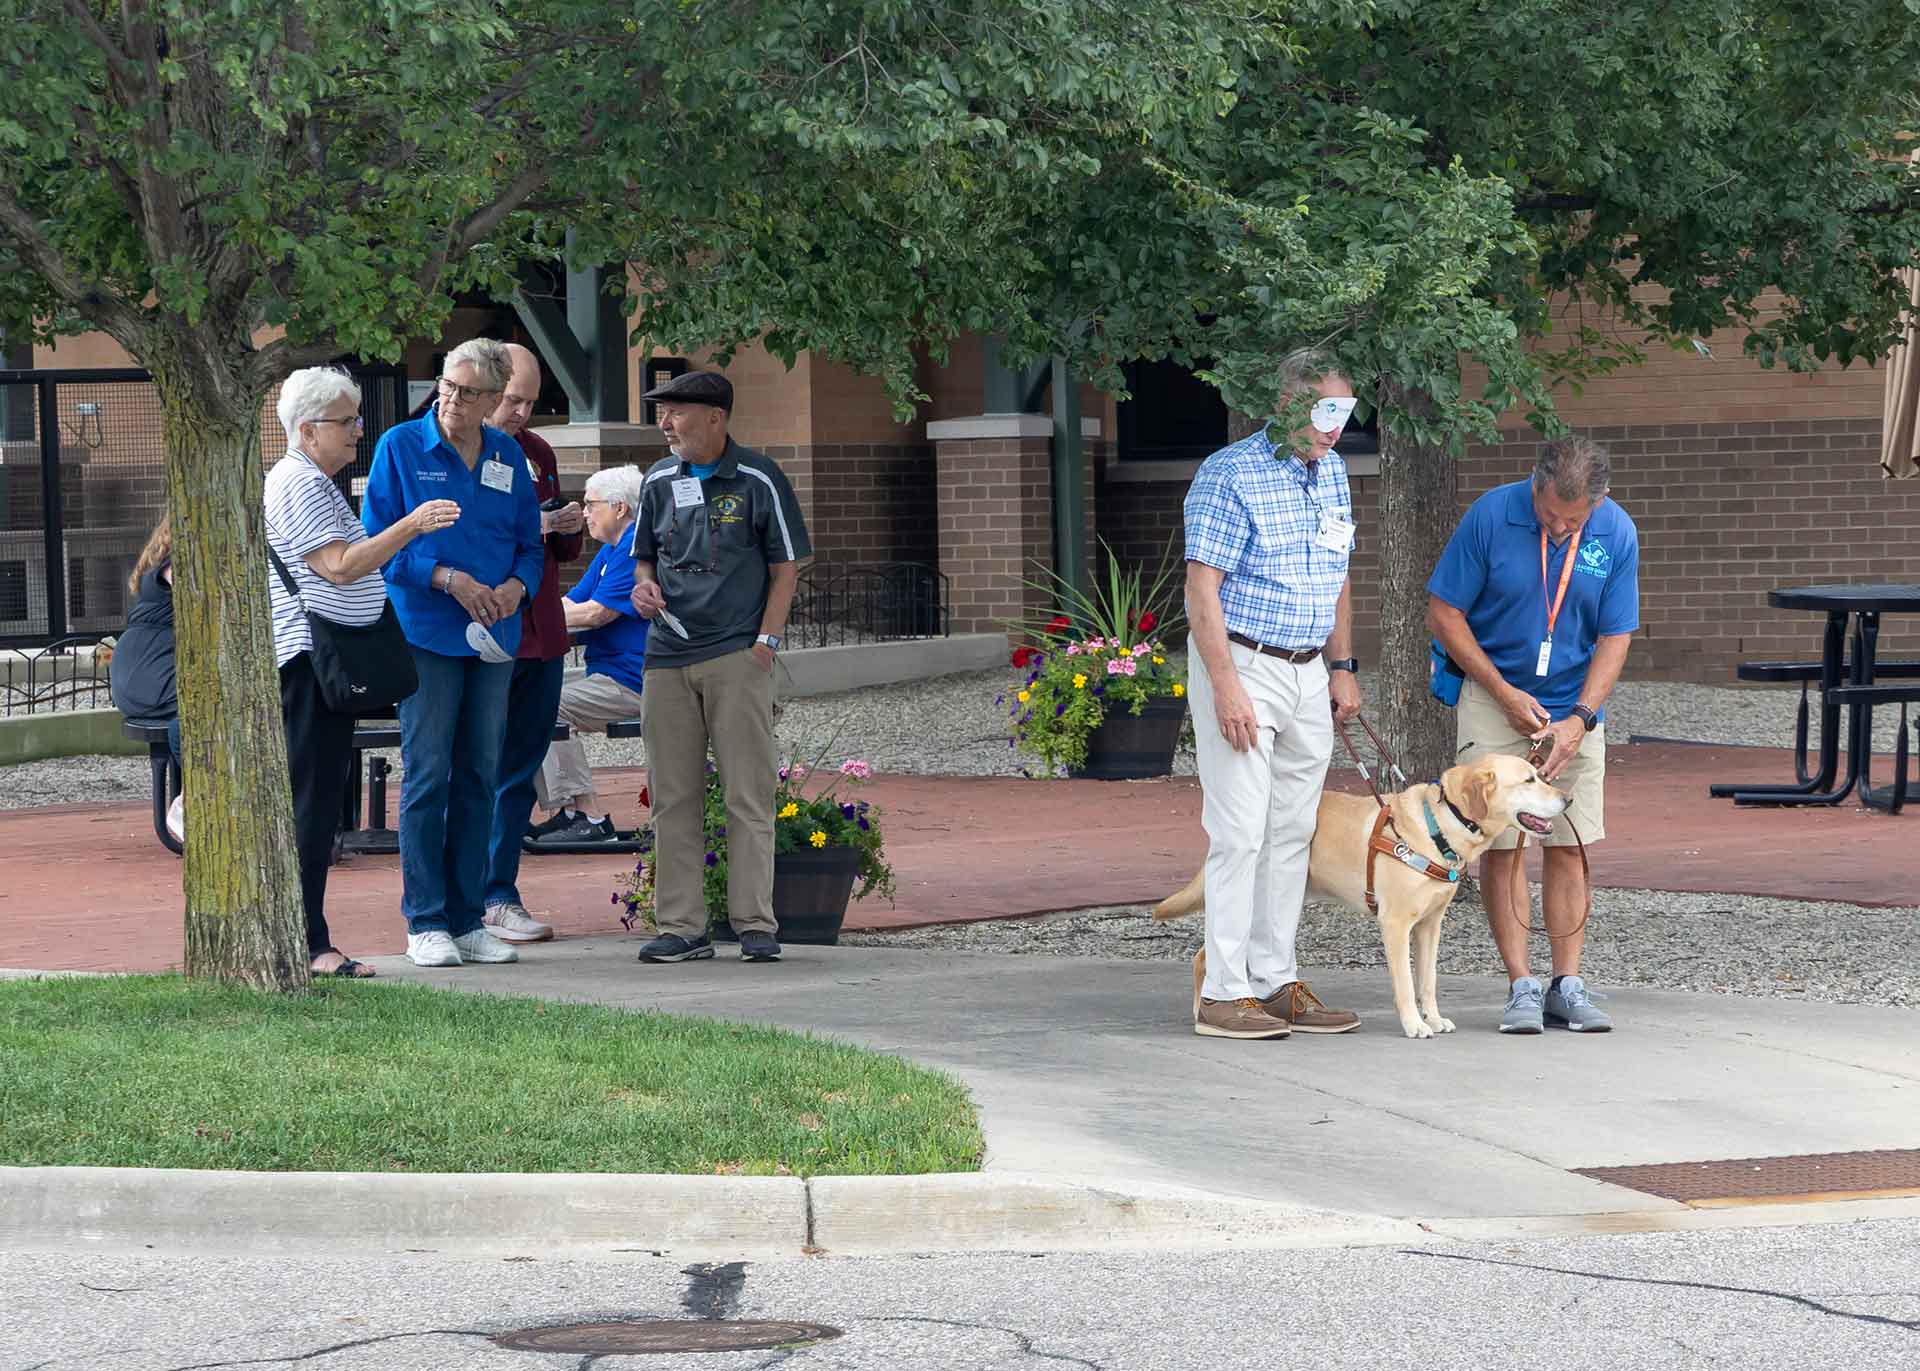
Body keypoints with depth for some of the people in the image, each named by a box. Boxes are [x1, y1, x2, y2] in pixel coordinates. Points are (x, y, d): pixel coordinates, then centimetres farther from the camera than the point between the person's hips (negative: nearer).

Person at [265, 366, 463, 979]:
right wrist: (410, 526, -24)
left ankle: (303, 940, 13)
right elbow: (339, 566, -21)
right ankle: (309, 945, -12)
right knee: (312, 800, -11)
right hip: (308, 657, -11)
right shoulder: (298, 483, -12)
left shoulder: (320, 484, 22)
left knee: (319, 799, 10)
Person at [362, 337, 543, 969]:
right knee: (427, 777, -5)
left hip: (493, 636, 5)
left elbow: (530, 544, 15)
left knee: (479, 779, 8)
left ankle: (469, 920, 13)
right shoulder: (401, 446, -2)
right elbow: (378, 539, -5)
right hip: (426, 633, -4)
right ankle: (425, 923, 0)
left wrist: (517, 585, -7)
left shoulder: (508, 457, 10)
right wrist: (445, 578, -16)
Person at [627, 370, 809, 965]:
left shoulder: (758, 480, -1)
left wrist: (766, 641, -8)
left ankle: (755, 923, 1)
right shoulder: (659, 481, 11)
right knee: (672, 799, 5)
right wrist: (644, 585, -1)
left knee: (749, 795, -4)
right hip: (668, 658, 5)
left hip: (737, 656, -5)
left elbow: (786, 565, 1)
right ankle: (681, 927, 9)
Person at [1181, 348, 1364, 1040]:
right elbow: (1202, 587, -16)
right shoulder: (1230, 475, -13)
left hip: (1309, 672, 8)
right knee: (1240, 832, -9)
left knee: (1293, 831, 8)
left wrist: (1342, 668, 17)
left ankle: (1275, 981, 13)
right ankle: (1224, 992, -7)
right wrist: (1226, 687, -21)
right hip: (1243, 666, -8)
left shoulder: (1331, 472, 11)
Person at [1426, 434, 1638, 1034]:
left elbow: (1614, 639, -2)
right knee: (1501, 844, -6)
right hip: (1494, 698, -2)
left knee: (1568, 846, 2)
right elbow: (1444, 613, -9)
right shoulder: (1491, 515, -16)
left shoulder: (1617, 534, -9)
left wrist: (1580, 719, -14)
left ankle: (1567, 985, 7)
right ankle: (1522, 985, -1)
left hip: (1575, 707, 2)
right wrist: (1506, 694, -12)